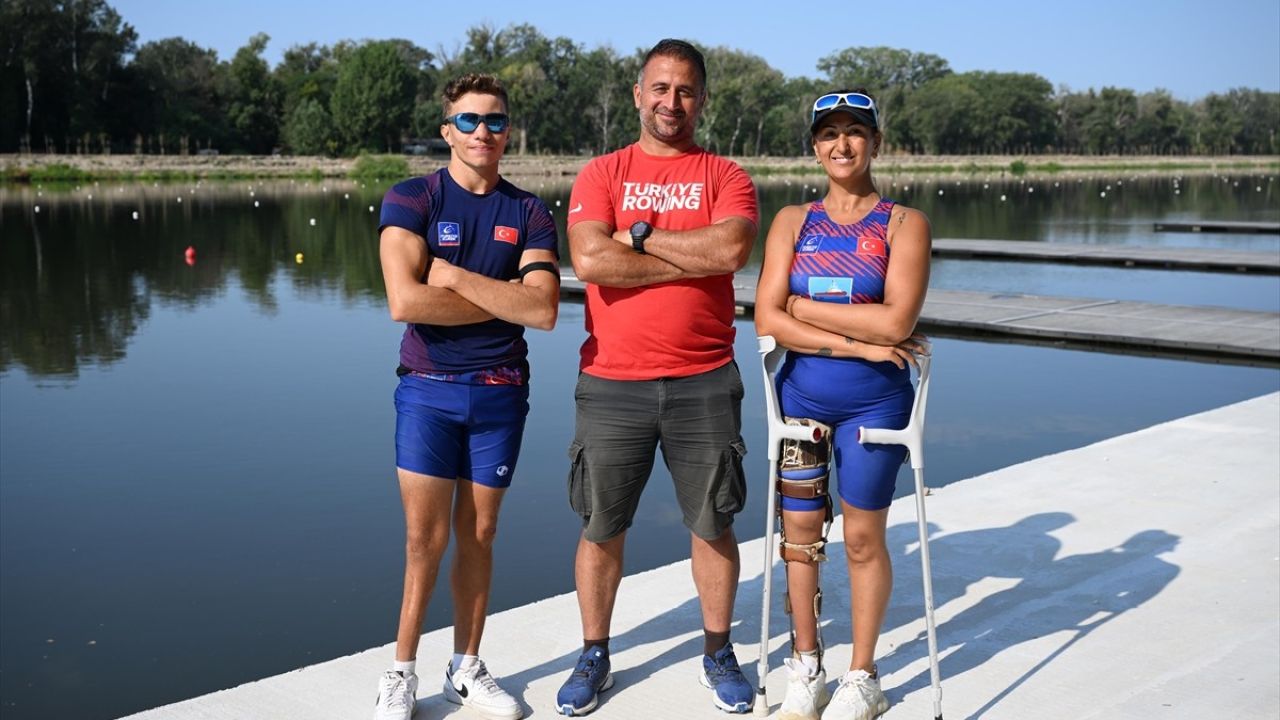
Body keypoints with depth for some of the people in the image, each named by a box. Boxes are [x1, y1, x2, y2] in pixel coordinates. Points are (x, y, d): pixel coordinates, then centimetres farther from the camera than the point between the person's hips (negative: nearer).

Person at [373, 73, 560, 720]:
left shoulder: (528, 214, 3)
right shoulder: (411, 199, -4)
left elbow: (543, 310, -11)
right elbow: (405, 302, -18)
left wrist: (456, 276, -15)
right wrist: (504, 300, -11)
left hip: (500, 392, 3)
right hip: (428, 389, -2)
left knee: (478, 536, 10)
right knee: (425, 538, -2)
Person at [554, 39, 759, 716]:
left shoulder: (726, 177, 5)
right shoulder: (600, 175, 4)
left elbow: (732, 248, -16)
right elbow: (590, 261, -14)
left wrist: (639, 234, -10)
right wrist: (696, 259, -12)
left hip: (704, 382, 0)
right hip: (611, 384, 0)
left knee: (713, 524, 10)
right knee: (600, 528, 9)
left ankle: (718, 652, 28)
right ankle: (594, 655, 26)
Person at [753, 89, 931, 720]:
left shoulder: (904, 224, -2)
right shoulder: (792, 221, 5)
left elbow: (895, 322, -16)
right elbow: (767, 319, -6)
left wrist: (803, 306, -10)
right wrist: (854, 342, -14)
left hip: (875, 401, -2)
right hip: (800, 395, 3)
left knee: (862, 536, 4)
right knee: (800, 531, 8)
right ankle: (806, 669, 25)